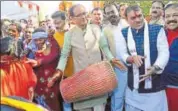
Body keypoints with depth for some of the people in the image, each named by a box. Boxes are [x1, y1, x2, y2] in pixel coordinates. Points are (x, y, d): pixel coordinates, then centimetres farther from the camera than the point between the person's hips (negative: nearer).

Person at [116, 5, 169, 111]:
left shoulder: (157, 30, -2)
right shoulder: (123, 34, 3)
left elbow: (164, 52, -5)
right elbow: (121, 54, 0)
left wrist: (155, 68, -22)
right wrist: (132, 58, -22)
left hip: (155, 84, -1)